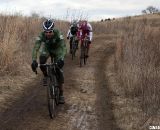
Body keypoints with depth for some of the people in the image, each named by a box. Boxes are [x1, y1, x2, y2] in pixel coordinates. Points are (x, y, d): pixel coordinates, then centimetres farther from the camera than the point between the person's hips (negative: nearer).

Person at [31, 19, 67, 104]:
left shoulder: (58, 34, -35)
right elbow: (35, 48, -36)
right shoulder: (42, 35, -31)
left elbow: (63, 47, -41)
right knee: (42, 59, -31)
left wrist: (61, 59, -58)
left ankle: (61, 94, -3)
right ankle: (45, 75, 0)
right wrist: (34, 60, -51)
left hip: (57, 50, -2)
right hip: (47, 49, 2)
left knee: (59, 70, -13)